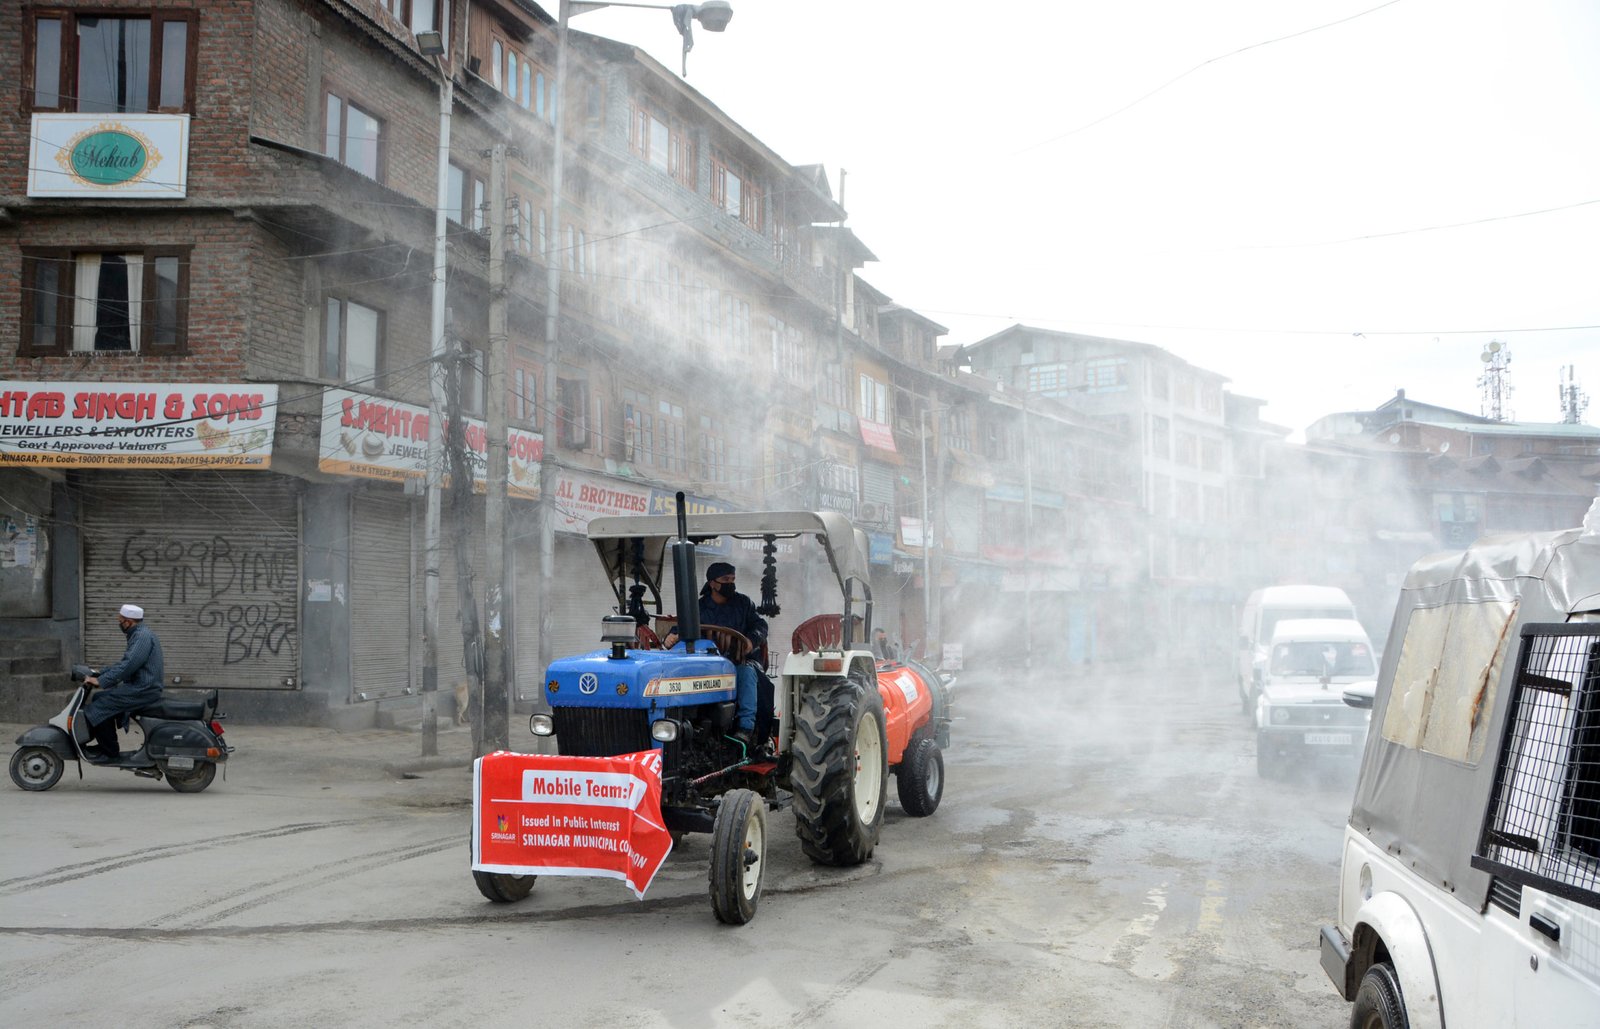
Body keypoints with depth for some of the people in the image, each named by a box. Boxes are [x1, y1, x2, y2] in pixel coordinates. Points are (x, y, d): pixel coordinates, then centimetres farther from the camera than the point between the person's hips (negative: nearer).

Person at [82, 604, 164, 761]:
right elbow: (124, 662, 25)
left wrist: (101, 681, -24)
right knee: (99, 698, 18)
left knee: (99, 708, -14)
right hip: (139, 687, 11)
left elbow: (127, 665, -25)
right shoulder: (139, 634, 19)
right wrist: (99, 673, 20)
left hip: (142, 690, -11)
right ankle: (105, 744, 19)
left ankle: (109, 752, -7)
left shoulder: (142, 636, -16)